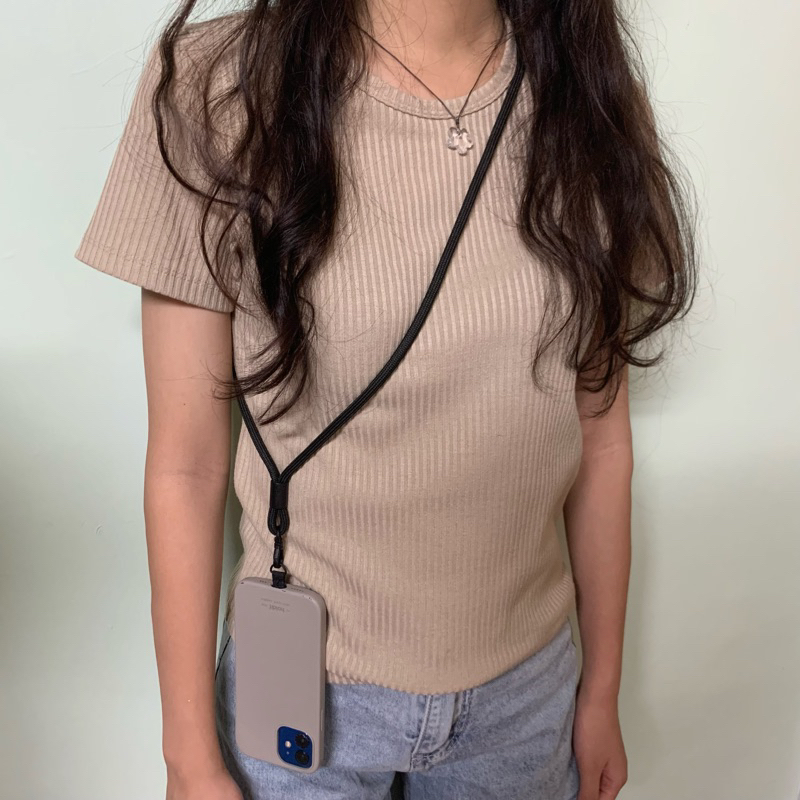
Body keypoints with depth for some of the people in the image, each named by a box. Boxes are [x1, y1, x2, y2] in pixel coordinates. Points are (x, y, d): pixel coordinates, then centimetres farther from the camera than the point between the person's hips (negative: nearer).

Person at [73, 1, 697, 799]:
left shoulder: (592, 106, -6)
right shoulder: (215, 87, -15)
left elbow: (600, 436, -1)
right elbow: (184, 462, -11)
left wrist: (602, 691, 8)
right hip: (301, 685, -2)